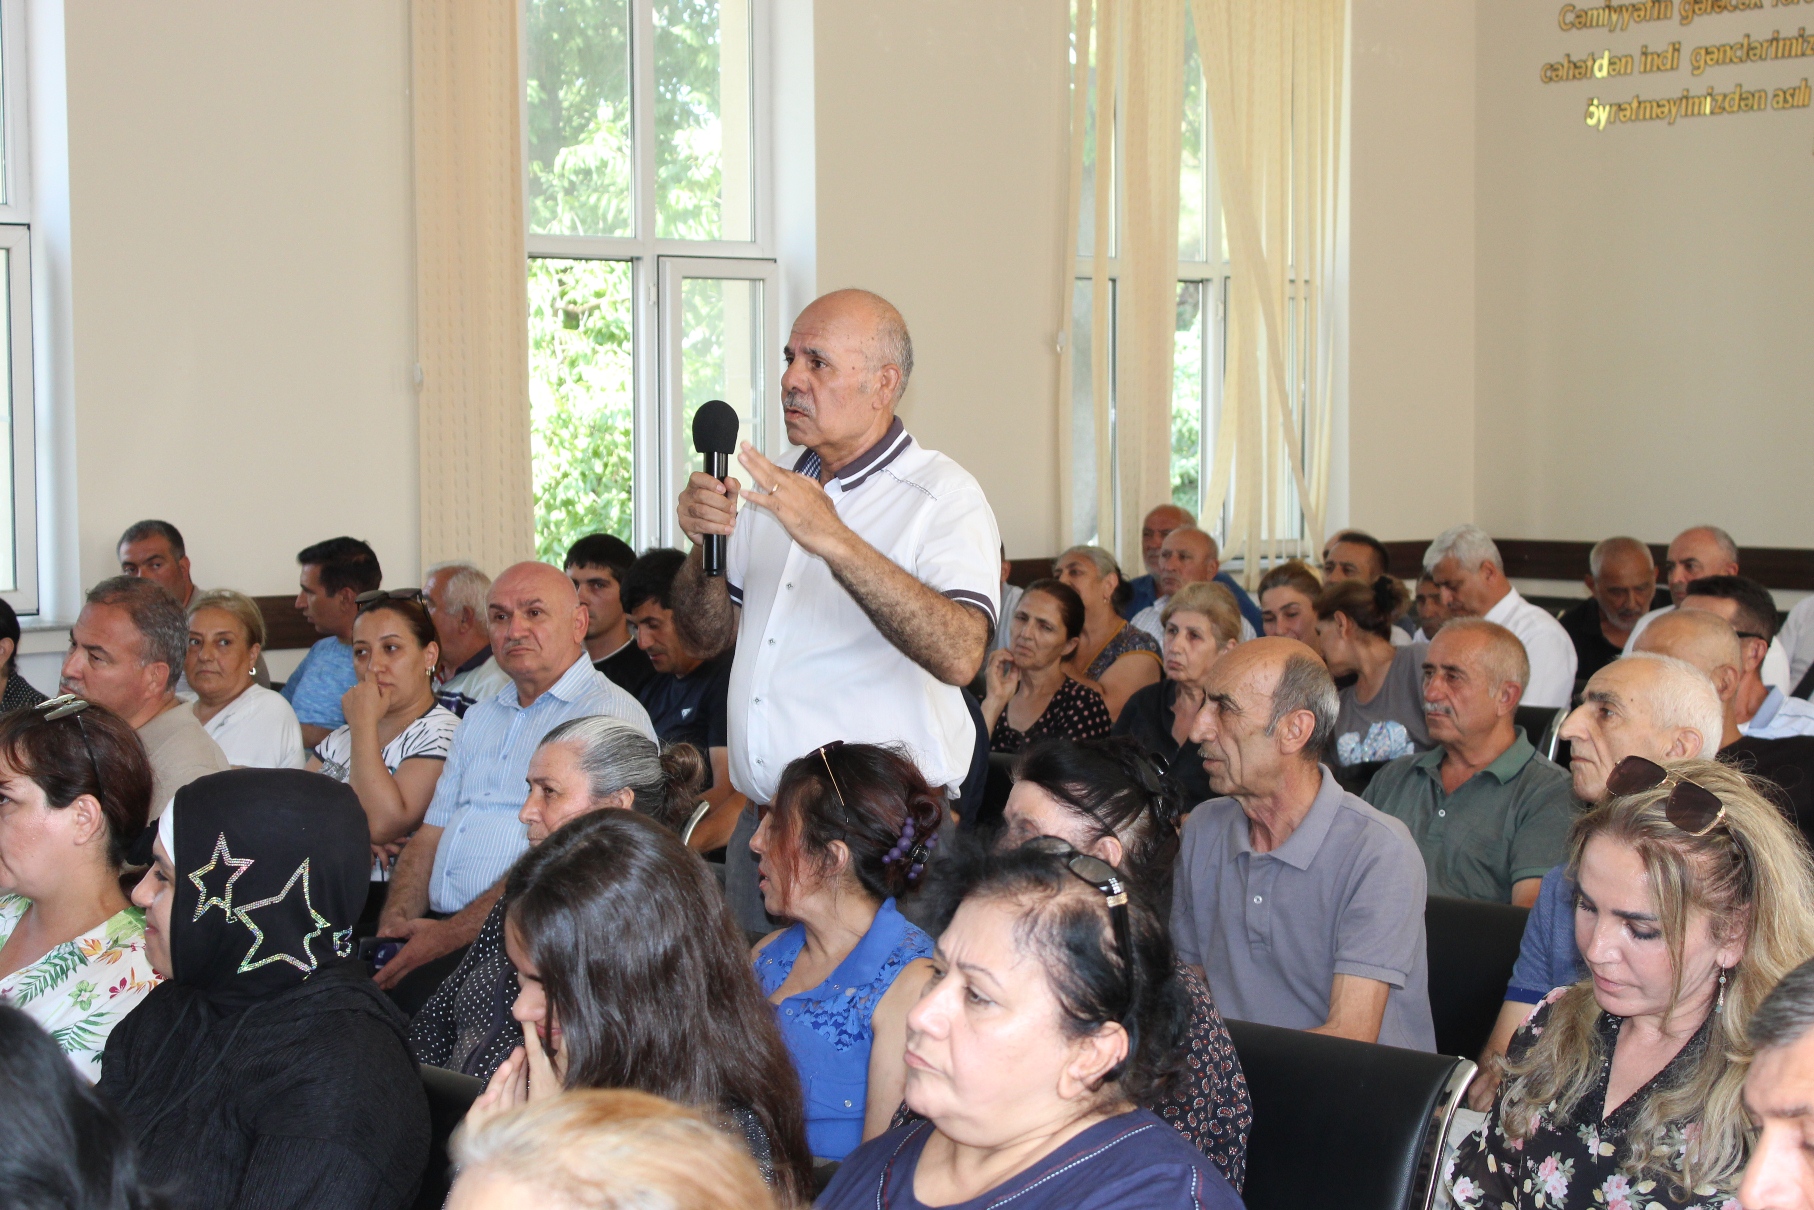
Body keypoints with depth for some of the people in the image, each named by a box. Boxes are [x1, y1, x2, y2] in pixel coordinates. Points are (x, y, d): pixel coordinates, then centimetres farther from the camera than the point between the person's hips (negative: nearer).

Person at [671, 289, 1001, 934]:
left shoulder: (942, 495, -10)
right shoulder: (777, 488, 14)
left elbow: (959, 655, -26)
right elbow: (707, 633, 18)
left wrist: (835, 541, -32)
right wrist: (705, 545, -3)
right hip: (759, 826, 7)